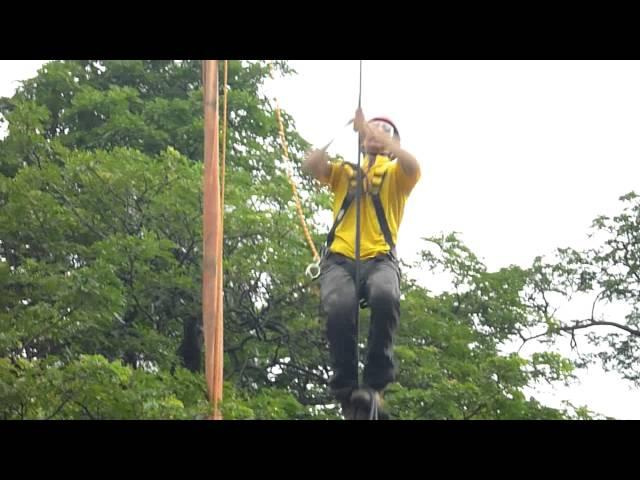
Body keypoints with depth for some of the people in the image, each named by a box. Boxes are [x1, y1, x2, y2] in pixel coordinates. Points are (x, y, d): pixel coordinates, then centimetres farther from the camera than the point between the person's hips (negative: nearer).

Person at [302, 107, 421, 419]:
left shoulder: (396, 173, 19)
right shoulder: (344, 171, 25)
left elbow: (413, 167, -7)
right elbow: (310, 166, 5)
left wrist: (376, 133, -10)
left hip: (380, 259, -1)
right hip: (340, 258, 1)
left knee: (385, 297, -37)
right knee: (339, 308, -33)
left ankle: (375, 384, -31)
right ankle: (346, 389, -22)